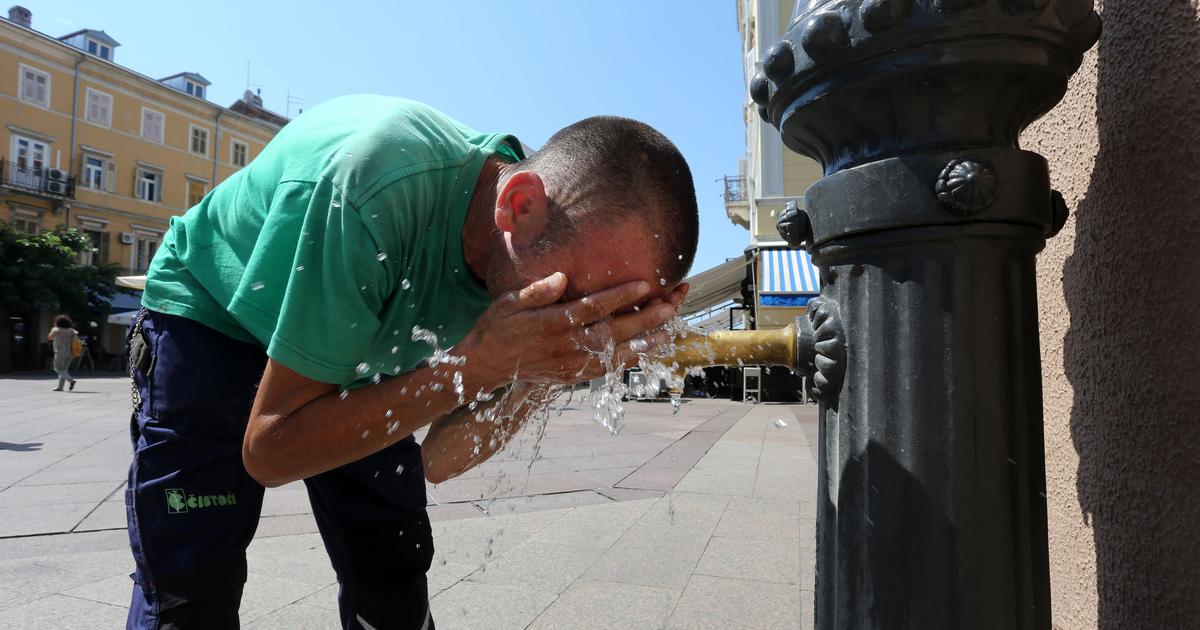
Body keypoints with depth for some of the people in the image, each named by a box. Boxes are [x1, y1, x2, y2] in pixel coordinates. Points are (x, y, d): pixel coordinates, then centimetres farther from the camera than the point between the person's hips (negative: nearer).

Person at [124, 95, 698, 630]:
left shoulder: (524, 260, -22)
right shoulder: (373, 190, -41)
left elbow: (438, 461, -16)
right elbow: (269, 453, -32)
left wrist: (546, 374, -33)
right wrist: (478, 363, -43)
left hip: (348, 337, 4)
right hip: (210, 317, -3)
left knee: (394, 577, 4)